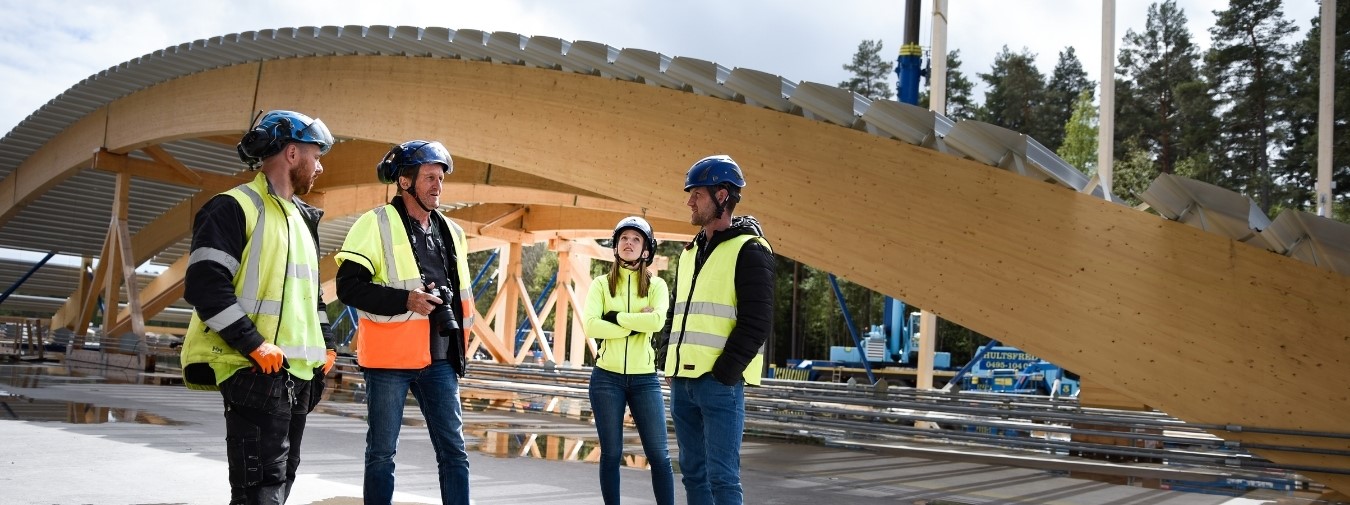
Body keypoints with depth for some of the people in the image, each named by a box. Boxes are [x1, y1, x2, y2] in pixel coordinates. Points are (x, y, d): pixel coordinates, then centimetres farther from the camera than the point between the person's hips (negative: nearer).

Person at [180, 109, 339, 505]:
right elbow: (205, 286, -18)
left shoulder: (302, 219, 20)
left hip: (300, 373, 9)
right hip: (256, 373, -9)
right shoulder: (235, 209, -9)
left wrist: (326, 342, 14)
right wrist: (254, 344, -21)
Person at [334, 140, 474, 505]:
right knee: (382, 451, 5)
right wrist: (406, 300, -21)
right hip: (390, 356, -5)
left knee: (454, 449, 3)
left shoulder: (451, 232, 13)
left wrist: (460, 340, 14)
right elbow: (348, 287, -12)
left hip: (439, 359, 5)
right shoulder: (375, 224, -5)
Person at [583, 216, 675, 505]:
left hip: (644, 379, 0)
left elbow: (657, 321, -17)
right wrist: (635, 325, -13)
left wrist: (615, 317, -11)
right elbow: (591, 327, -12)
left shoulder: (656, 285, 4)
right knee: (611, 454, 5)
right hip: (607, 378, 0)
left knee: (659, 455, -1)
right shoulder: (601, 284, 4)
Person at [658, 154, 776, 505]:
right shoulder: (691, 252, 19)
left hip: (720, 384, -8)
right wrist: (669, 359, 11)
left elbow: (756, 322, -13)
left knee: (721, 476, -7)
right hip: (682, 381, 8)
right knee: (693, 472, 11)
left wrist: (723, 373, -16)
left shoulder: (749, 251, -6)